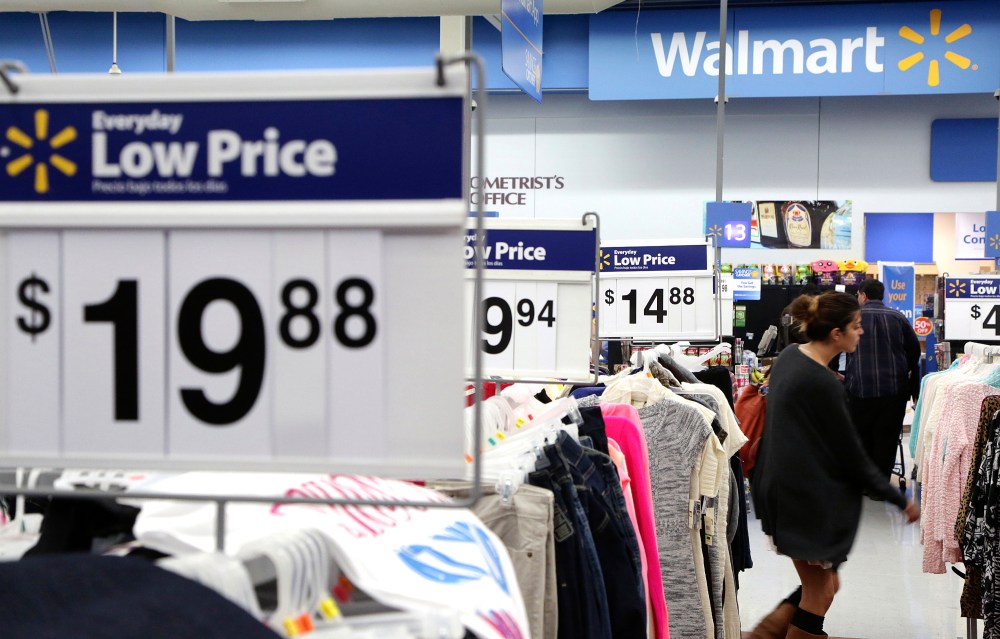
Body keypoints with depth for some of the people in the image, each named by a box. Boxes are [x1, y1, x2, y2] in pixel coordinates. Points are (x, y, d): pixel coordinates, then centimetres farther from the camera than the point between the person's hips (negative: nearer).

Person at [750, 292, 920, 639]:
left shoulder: (789, 355, 4)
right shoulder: (824, 384, -23)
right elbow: (852, 456, -16)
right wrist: (901, 501, -5)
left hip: (780, 489, 9)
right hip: (810, 501, -9)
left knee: (824, 585, 17)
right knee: (820, 594, 6)